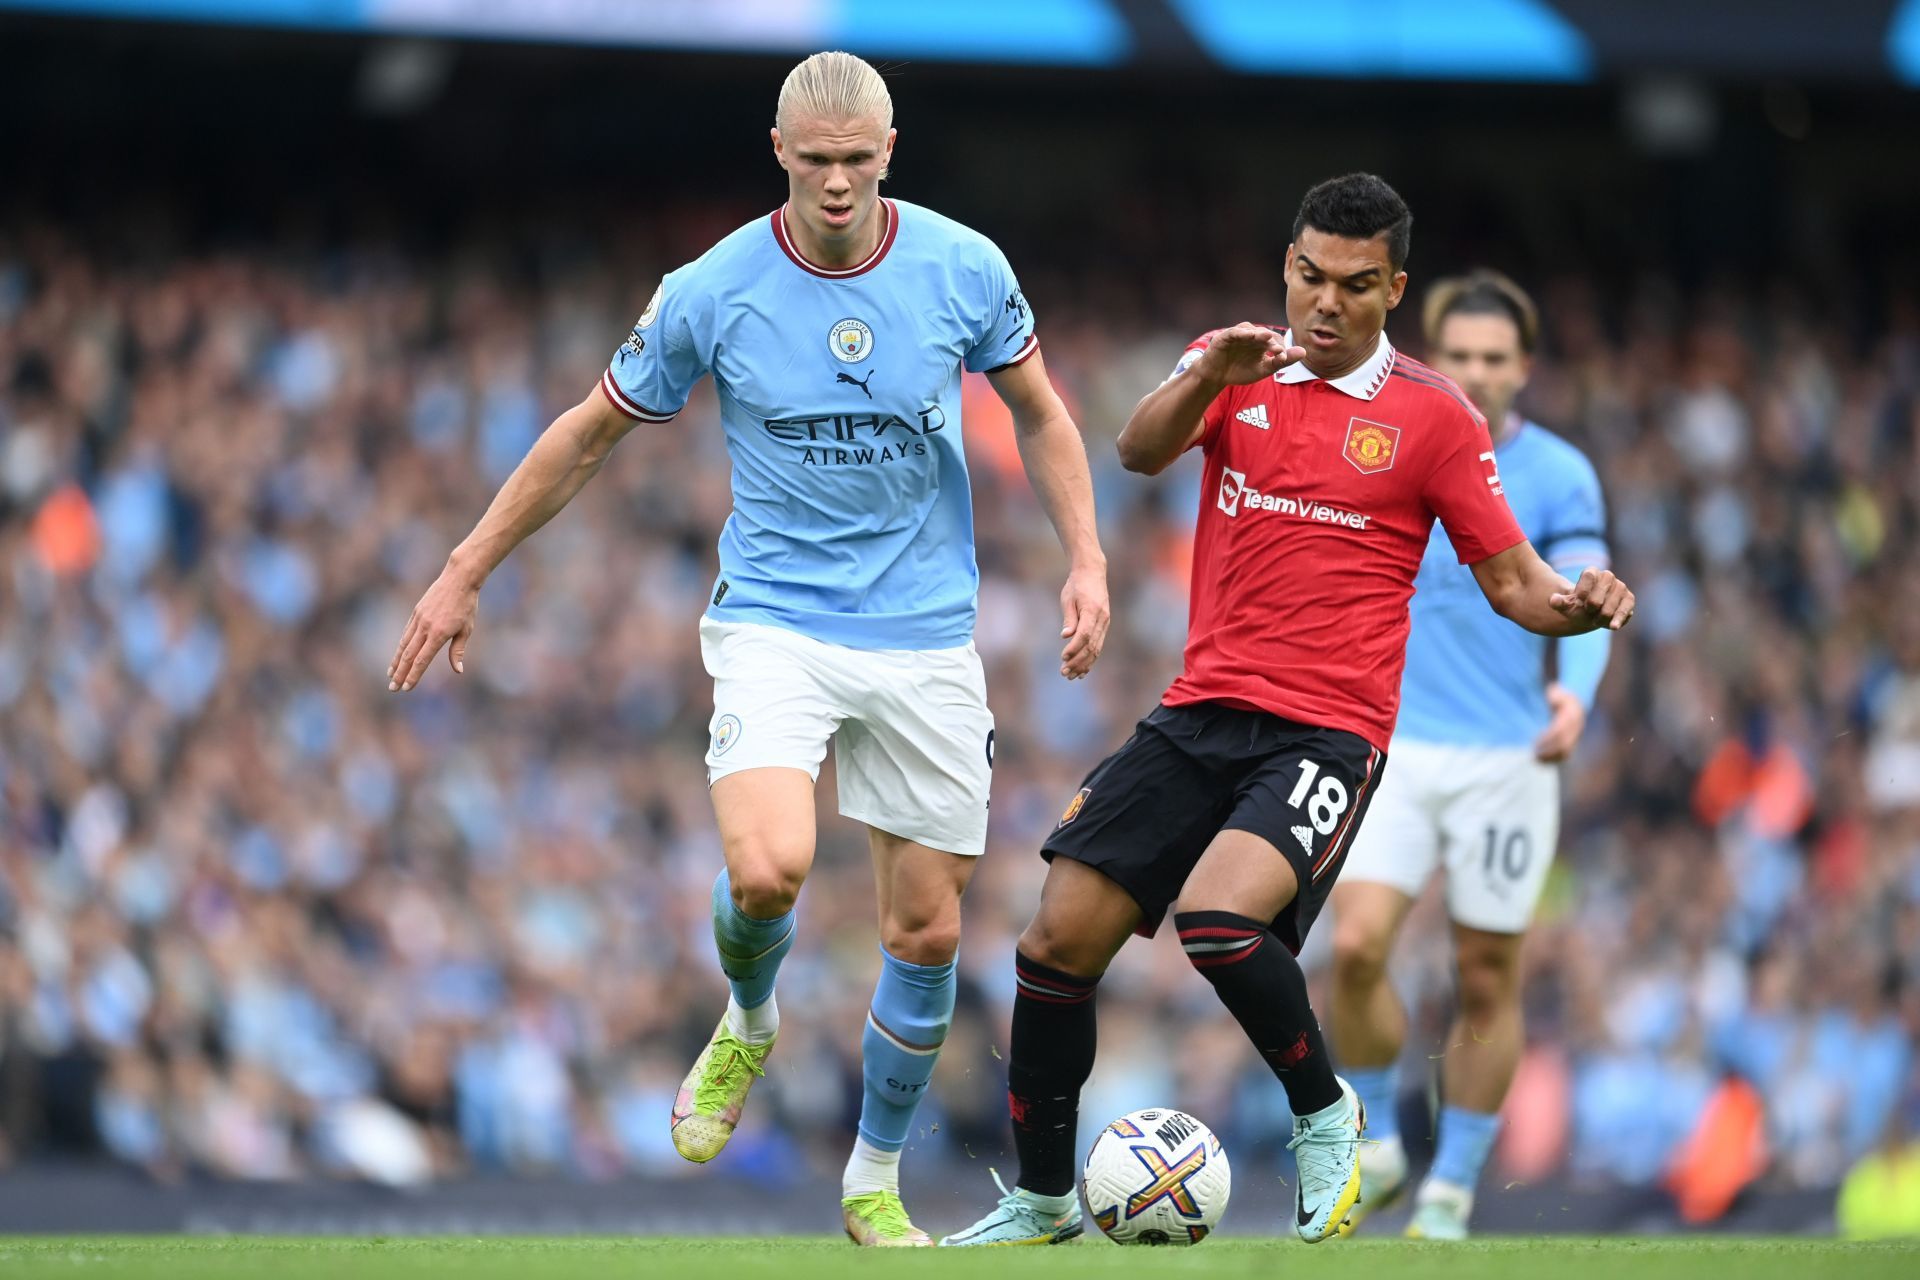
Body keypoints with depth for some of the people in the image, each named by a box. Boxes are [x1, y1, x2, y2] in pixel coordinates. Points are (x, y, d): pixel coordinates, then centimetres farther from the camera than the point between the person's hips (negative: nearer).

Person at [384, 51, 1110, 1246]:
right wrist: (464, 575, 7)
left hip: (926, 637, 2)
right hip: (775, 620, -2)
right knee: (767, 870, -25)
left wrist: (1087, 560, -1)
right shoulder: (710, 293, -9)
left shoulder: (966, 269, -5)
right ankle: (750, 1025, 11)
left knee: (928, 930, 3)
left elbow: (1041, 415, 11)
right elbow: (588, 435, 4)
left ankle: (877, 1183, 23)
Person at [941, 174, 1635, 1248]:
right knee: (1061, 939, -3)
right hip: (1202, 711, 4)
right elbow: (1143, 453, -9)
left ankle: (1325, 1117, -3)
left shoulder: (1432, 416, 1)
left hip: (1327, 728, -4)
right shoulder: (1241, 370, 9)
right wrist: (1206, 375, -29)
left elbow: (1514, 581, 2)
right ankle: (1041, 1200, 16)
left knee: (1216, 918, -29)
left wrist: (1583, 605, -19)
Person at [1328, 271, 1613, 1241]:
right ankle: (1376, 1148, 3)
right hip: (1395, 746, 2)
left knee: (1487, 982, 2)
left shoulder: (1559, 476, -1)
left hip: (1507, 756, -2)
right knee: (1356, 946, -16)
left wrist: (1576, 692, -30)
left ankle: (1452, 1190, 16)